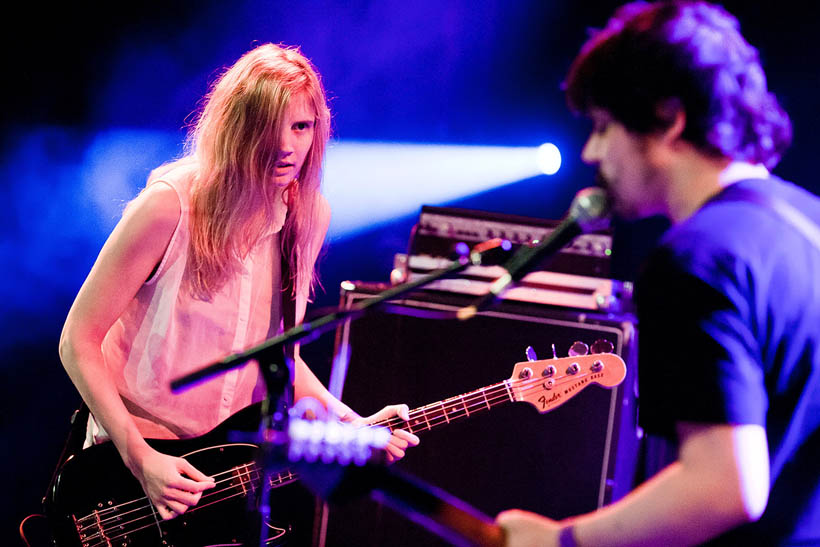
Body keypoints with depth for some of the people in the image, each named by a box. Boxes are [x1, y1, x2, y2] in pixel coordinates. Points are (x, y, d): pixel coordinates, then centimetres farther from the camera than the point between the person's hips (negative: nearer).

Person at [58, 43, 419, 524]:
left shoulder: (309, 215, -2)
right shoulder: (170, 206, -20)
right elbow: (78, 340, -15)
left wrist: (351, 424, -2)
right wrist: (140, 457, -19)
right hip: (137, 452, -5)